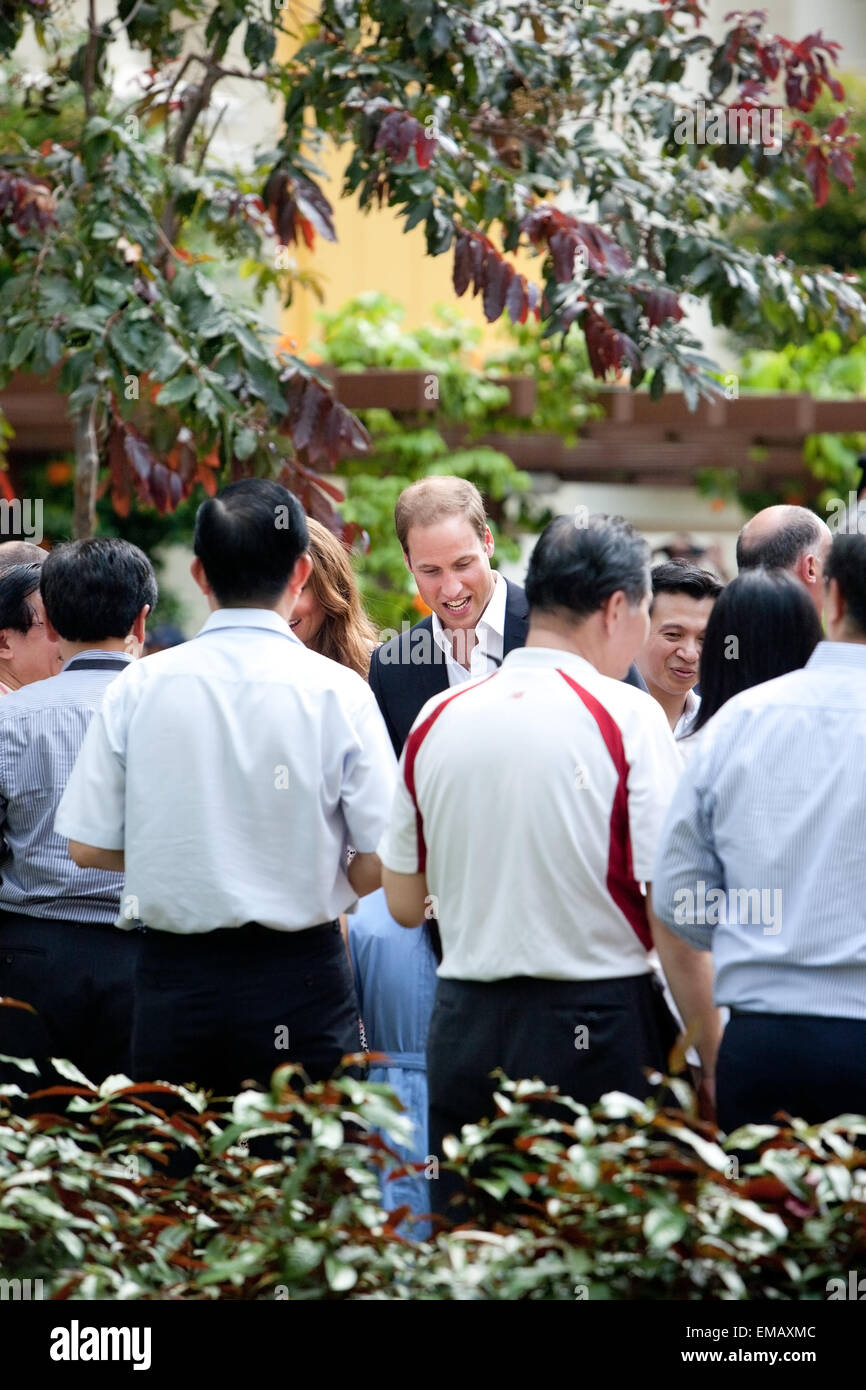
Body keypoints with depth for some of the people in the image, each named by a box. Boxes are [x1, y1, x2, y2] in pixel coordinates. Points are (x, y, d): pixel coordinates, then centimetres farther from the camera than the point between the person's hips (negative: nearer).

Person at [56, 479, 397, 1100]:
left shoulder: (139, 687, -2)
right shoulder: (338, 693, -7)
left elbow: (87, 846, 1)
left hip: (172, 984, 2)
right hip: (299, 982, -2)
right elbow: (379, 863, -8)